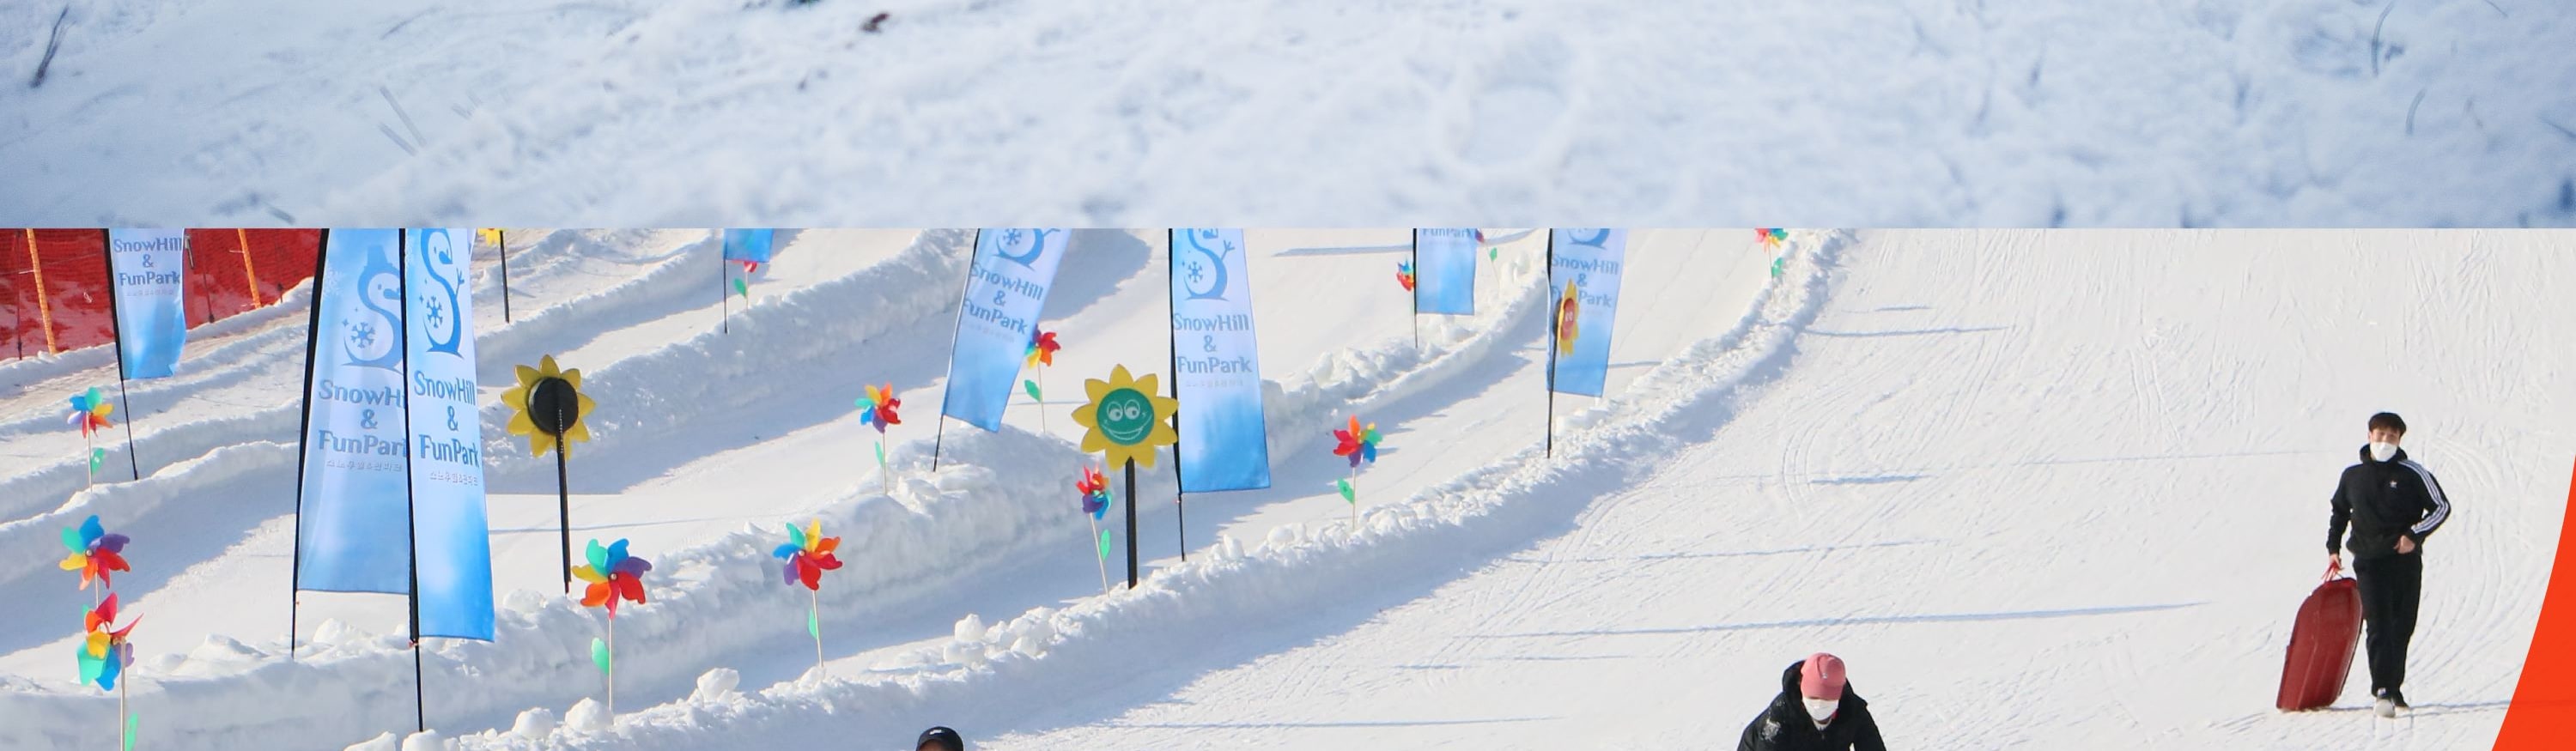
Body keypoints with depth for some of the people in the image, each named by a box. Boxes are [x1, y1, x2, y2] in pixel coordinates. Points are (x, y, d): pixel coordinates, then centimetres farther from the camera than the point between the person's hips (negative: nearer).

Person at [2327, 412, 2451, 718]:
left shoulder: (2412, 474, 1)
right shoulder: (2353, 476, 9)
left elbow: (2441, 507, 2)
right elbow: (2339, 511, 25)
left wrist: (2414, 535, -10)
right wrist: (2333, 547, 17)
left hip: (2406, 559, 0)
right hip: (2369, 561, 0)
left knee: (2402, 627, 6)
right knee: (2378, 625, -13)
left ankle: (2393, 687, 20)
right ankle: (2382, 691, -21)